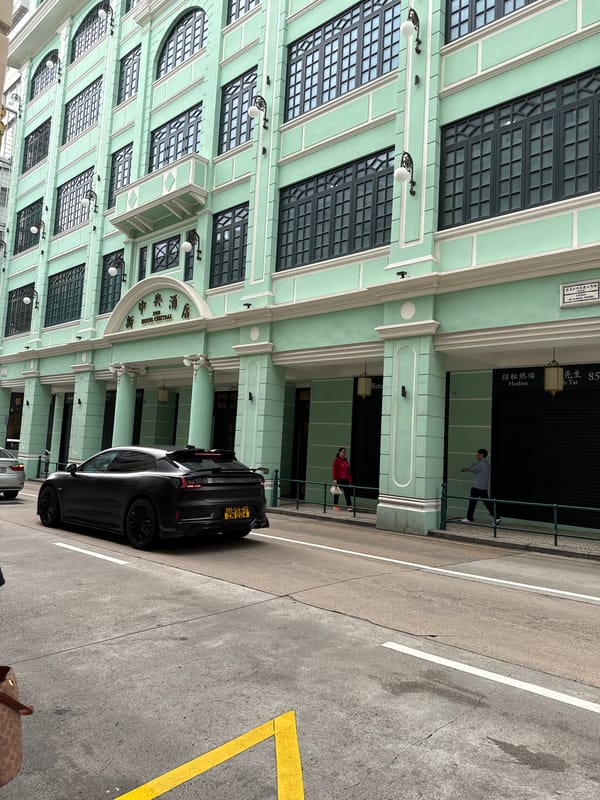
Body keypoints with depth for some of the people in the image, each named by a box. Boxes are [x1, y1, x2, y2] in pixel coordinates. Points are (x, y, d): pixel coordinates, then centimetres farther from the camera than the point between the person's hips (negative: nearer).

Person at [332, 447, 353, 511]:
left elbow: (348, 470, 14)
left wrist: (349, 479, 11)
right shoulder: (336, 460, -6)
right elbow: (334, 470, -11)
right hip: (338, 479, -6)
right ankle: (335, 505, 15)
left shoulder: (345, 460, 12)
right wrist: (335, 479, -17)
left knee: (347, 493, 0)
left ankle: (349, 506, -2)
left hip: (345, 479, 6)